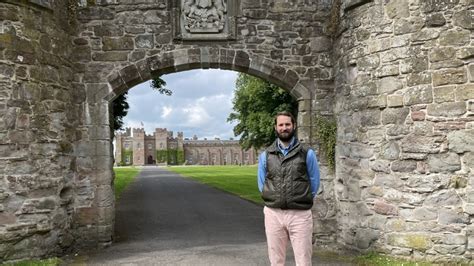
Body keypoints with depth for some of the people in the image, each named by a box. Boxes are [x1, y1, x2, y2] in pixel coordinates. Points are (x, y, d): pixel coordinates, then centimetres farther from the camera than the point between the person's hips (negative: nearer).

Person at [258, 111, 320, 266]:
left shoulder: (307, 154, 1)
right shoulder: (265, 155, 7)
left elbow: (314, 183, 8)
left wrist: (301, 201, 9)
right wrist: (274, 201, 8)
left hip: (300, 215, -2)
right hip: (273, 214, 2)